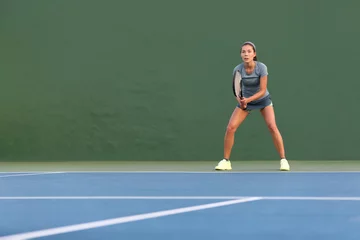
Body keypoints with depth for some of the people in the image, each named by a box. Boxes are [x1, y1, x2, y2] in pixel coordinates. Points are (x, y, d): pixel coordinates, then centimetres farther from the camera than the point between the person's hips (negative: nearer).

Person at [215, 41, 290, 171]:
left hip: (262, 99, -2)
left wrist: (248, 99, -38)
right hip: (245, 100, 2)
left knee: (272, 127, -21)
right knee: (230, 128, -13)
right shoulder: (237, 69, -20)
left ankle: (283, 160, -9)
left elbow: (262, 91, -25)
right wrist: (240, 100, -32)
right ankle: (225, 161, 1)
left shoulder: (262, 68, -26)